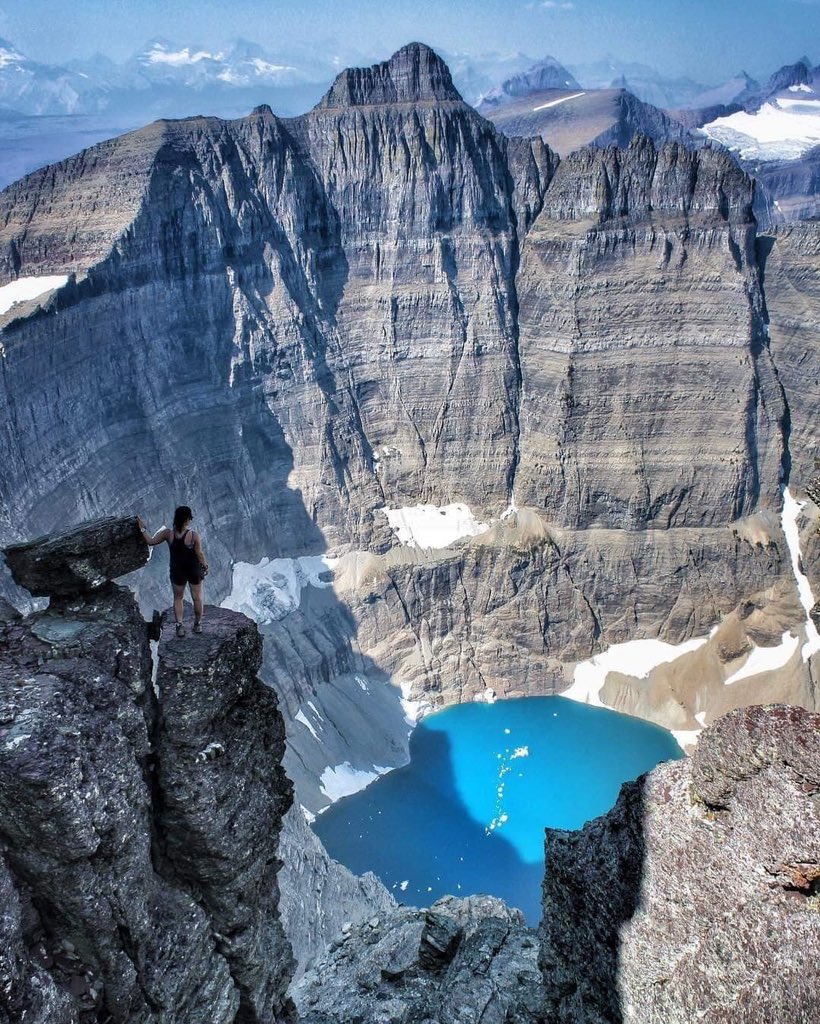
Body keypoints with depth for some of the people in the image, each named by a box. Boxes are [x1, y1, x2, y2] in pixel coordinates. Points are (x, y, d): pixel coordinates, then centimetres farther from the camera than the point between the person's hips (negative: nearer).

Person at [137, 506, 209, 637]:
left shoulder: (168, 533, -16)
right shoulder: (194, 535, -22)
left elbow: (151, 541, -5)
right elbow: (200, 554, -14)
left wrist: (143, 529, 8)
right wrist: (205, 565, 4)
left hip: (177, 571, 2)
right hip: (194, 570, -2)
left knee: (178, 598, 19)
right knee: (197, 598, 16)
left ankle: (179, 626, 13)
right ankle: (198, 624, 28)